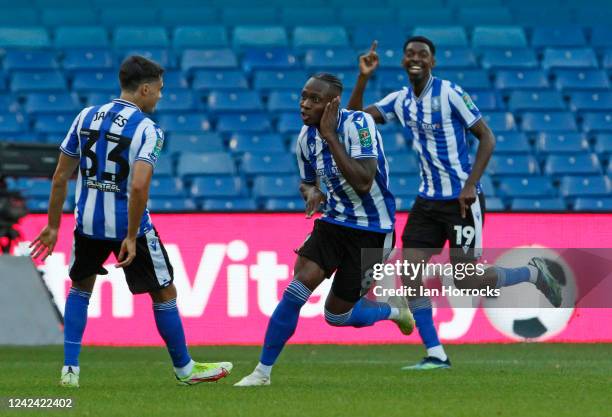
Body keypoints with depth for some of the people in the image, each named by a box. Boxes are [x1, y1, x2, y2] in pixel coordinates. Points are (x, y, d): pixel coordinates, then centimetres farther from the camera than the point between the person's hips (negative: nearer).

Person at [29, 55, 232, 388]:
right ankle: (184, 369, 25)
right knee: (164, 292, 13)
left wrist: (53, 226, 13)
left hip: (88, 223, 5)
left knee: (80, 287, 25)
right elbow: (138, 186, -26)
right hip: (127, 224, -4)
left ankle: (69, 369, 15)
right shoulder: (146, 129, -13)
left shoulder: (86, 117, 3)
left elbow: (60, 177, 5)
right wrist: (131, 237, -19)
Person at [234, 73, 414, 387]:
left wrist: (330, 136, -30)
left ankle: (393, 310, 33)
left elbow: (364, 183, -33)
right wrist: (311, 192, -9)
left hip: (371, 231, -5)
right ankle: (263, 371, -5)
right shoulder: (307, 137, -1)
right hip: (333, 222, 5)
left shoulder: (358, 124, -22)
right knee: (296, 291, -15)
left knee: (337, 315, 2)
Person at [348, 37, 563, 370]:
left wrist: (470, 185, -19)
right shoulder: (400, 101, 6)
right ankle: (436, 356, -2)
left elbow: (486, 137, -10)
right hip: (428, 201, 6)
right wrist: (363, 79, -13)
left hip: (461, 200, -6)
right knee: (409, 273, -7)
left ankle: (533, 272, 19)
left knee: (466, 282, -6)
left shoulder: (449, 93, -11)